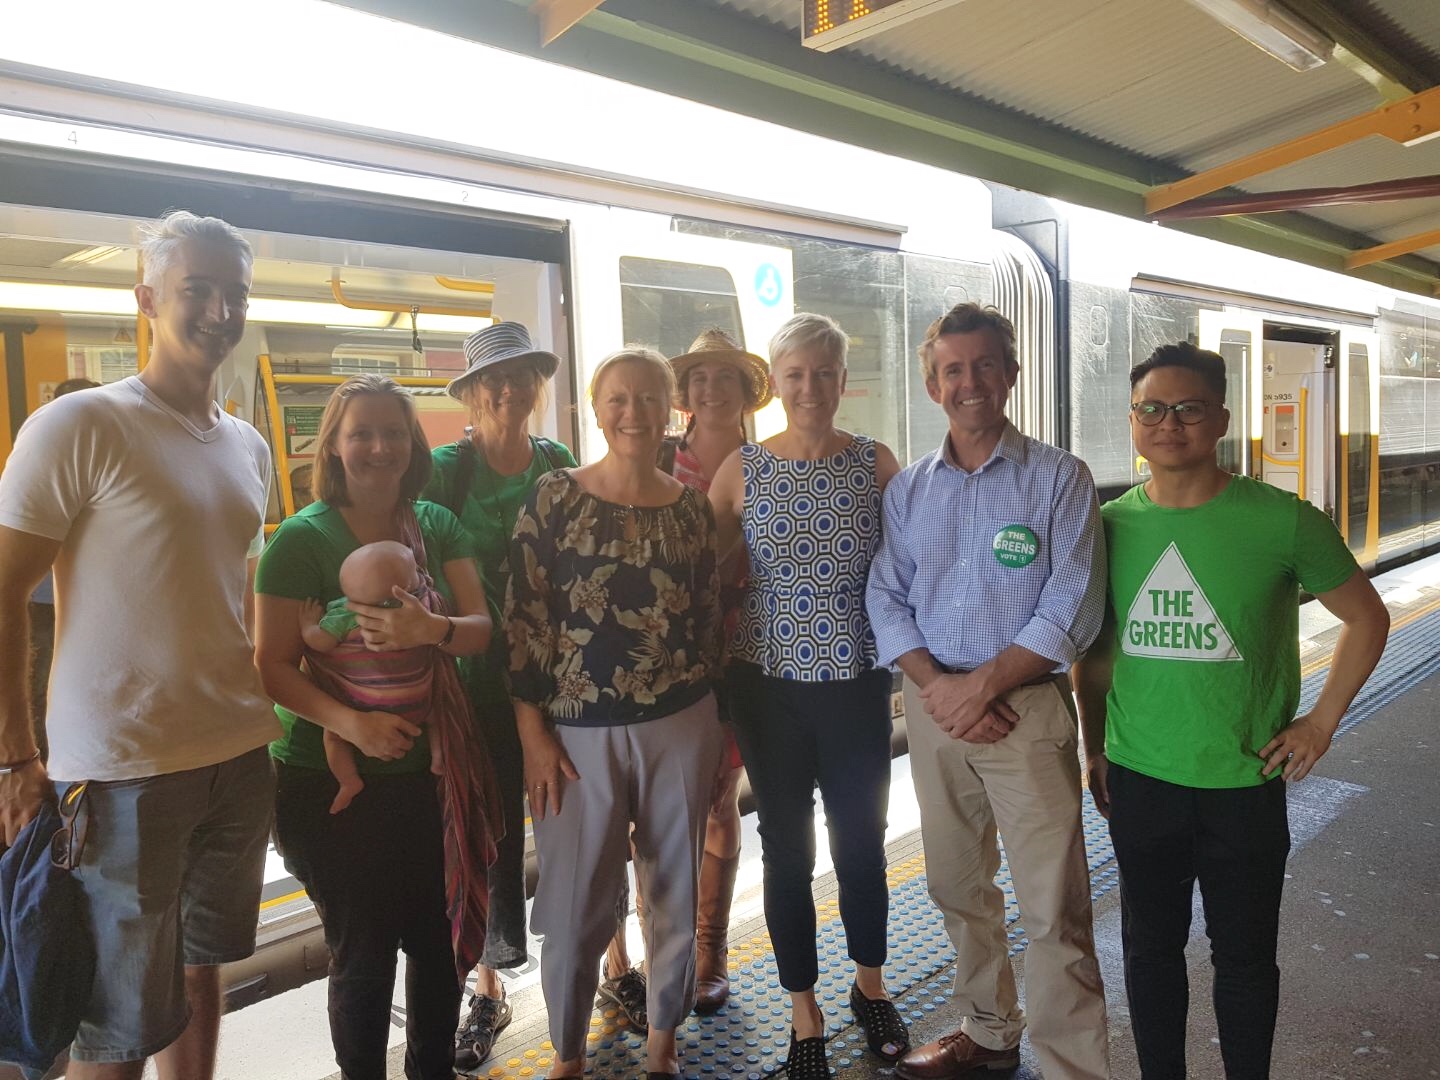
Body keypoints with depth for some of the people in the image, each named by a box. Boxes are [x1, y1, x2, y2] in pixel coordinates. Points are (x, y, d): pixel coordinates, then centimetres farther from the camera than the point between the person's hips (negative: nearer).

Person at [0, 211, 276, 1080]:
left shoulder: (250, 447, 10)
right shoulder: (78, 427, -10)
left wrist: (263, 708, 13)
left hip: (243, 757, 6)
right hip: (124, 772, -6)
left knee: (201, 963, 21)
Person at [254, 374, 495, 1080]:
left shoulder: (438, 526, 4)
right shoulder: (303, 537, -8)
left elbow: (481, 628, -2)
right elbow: (272, 664, -11)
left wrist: (434, 630, -24)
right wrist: (351, 722, -27)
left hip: (431, 770, 4)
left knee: (439, 937, 13)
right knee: (363, 949, 8)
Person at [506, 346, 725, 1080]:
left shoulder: (691, 507, 3)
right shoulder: (553, 498, -4)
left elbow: (709, 618, 9)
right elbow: (523, 621, -4)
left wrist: (714, 727, 9)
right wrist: (533, 733, -7)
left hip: (680, 728, 2)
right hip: (578, 732, -2)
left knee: (675, 891, 14)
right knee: (576, 901, 8)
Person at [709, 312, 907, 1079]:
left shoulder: (876, 464, -3)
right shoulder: (741, 470, -3)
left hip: (857, 681, 0)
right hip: (768, 685, 0)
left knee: (862, 840, 13)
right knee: (786, 848, 10)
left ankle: (870, 986, 41)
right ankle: (804, 1016, 30)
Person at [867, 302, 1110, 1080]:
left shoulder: (1058, 478, -3)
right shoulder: (907, 490, 8)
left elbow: (1073, 608, -10)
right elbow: (885, 598, 4)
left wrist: (983, 684, -16)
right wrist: (934, 683, -11)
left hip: (1026, 708, -4)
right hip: (933, 707, 4)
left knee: (1053, 907, -2)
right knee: (958, 886, 16)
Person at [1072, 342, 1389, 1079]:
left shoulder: (1282, 520, -10)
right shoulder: (1111, 525, -1)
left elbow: (1367, 619, 2)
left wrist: (1322, 722, -4)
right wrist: (1095, 749, 8)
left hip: (1244, 784, -2)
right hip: (1138, 779, 2)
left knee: (1243, 956, 14)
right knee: (1150, 948, 16)